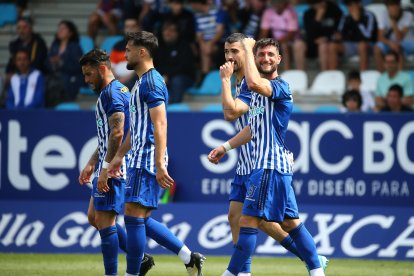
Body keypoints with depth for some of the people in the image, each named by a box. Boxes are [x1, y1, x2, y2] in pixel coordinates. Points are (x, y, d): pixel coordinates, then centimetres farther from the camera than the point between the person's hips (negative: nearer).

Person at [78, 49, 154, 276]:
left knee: (104, 221, -7)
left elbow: (117, 133, -23)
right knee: (94, 217, 13)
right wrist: (91, 164, 25)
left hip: (113, 169, -11)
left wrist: (106, 169, -23)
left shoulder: (111, 93, -14)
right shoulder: (113, 92, 19)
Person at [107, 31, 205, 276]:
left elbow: (160, 124, -22)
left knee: (134, 217, -8)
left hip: (147, 160, -10)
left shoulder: (151, 82, -14)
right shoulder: (142, 82, 19)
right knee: (143, 220, 9)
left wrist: (160, 164, -27)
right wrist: (120, 156, 28)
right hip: (141, 160, 10)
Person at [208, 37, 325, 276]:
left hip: (271, 166, -10)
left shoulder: (280, 86, -11)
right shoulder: (259, 91, 19)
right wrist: (225, 147, 24)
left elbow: (253, 82, -32)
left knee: (248, 221, -8)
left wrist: (248, 47, -19)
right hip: (264, 164, 10)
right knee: (290, 223, 11)